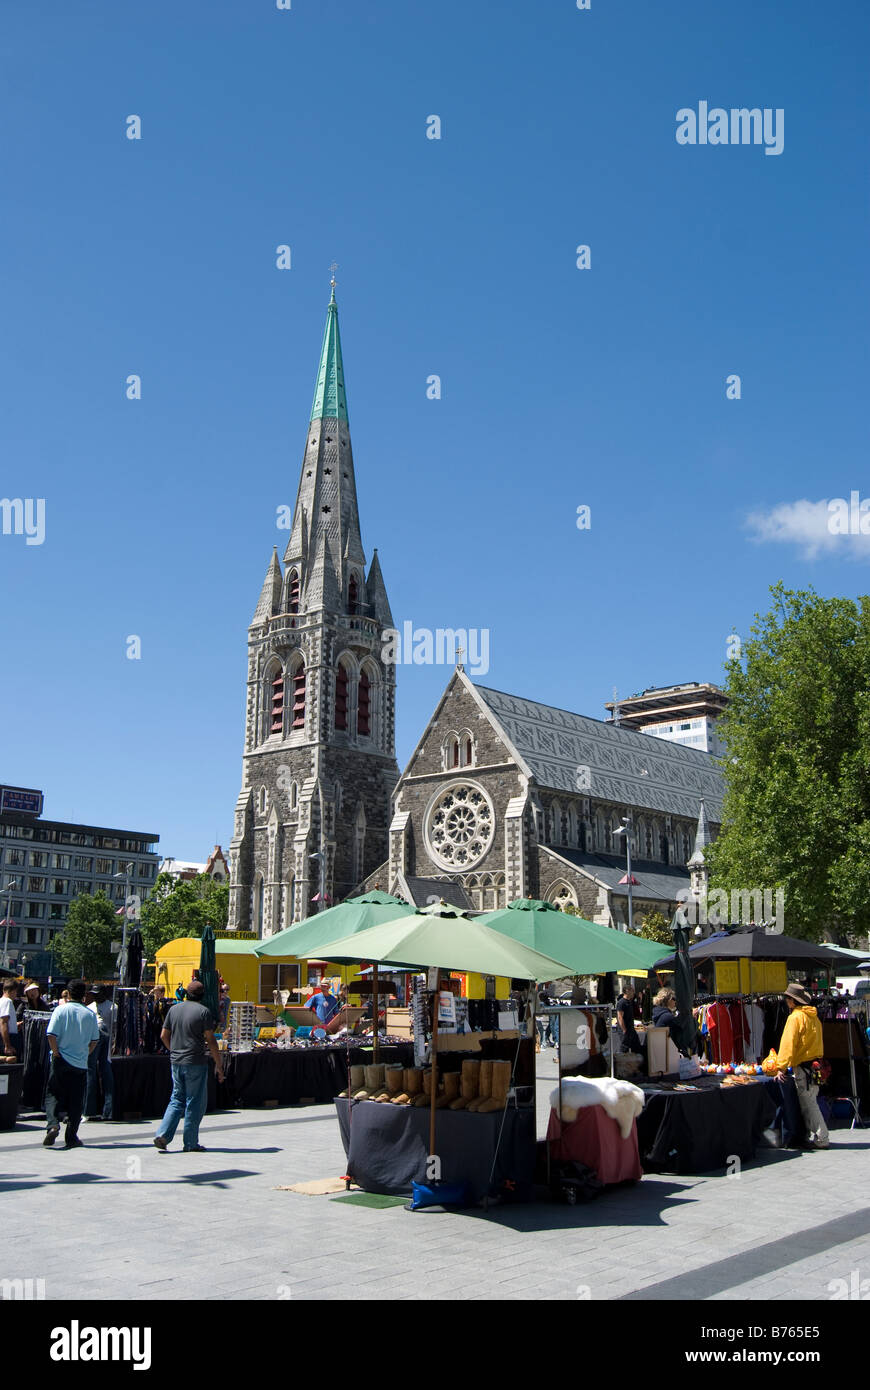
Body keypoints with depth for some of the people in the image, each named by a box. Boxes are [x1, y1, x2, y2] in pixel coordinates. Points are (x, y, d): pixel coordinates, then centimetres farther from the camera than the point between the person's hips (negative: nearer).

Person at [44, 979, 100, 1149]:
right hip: (81, 1064, 2)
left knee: (53, 1095, 8)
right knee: (76, 1101, 7)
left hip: (61, 1061, -2)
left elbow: (51, 1035, -11)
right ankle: (71, 1138, 9)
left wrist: (56, 1053, -1)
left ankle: (52, 1124, -15)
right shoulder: (90, 1014, 3)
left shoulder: (61, 1010, -4)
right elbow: (94, 1041, 6)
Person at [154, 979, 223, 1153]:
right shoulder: (203, 1011, -8)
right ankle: (191, 1143, 8)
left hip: (176, 1062, 5)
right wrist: (219, 1064, -3)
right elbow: (210, 1040, -10)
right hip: (196, 1062, -5)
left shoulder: (174, 1009, 8)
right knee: (195, 1103, 3)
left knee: (177, 1100, 15)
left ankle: (163, 1134, 1)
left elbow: (164, 1036, 11)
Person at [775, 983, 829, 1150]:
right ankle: (814, 1136, 19)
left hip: (803, 1067, -9)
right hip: (815, 1063, 9)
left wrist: (781, 1068, -17)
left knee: (808, 1105, -3)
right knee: (809, 1103, 15)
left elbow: (787, 1044, -17)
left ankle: (821, 1139, -2)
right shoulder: (814, 1016, 13)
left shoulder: (795, 1017, -14)